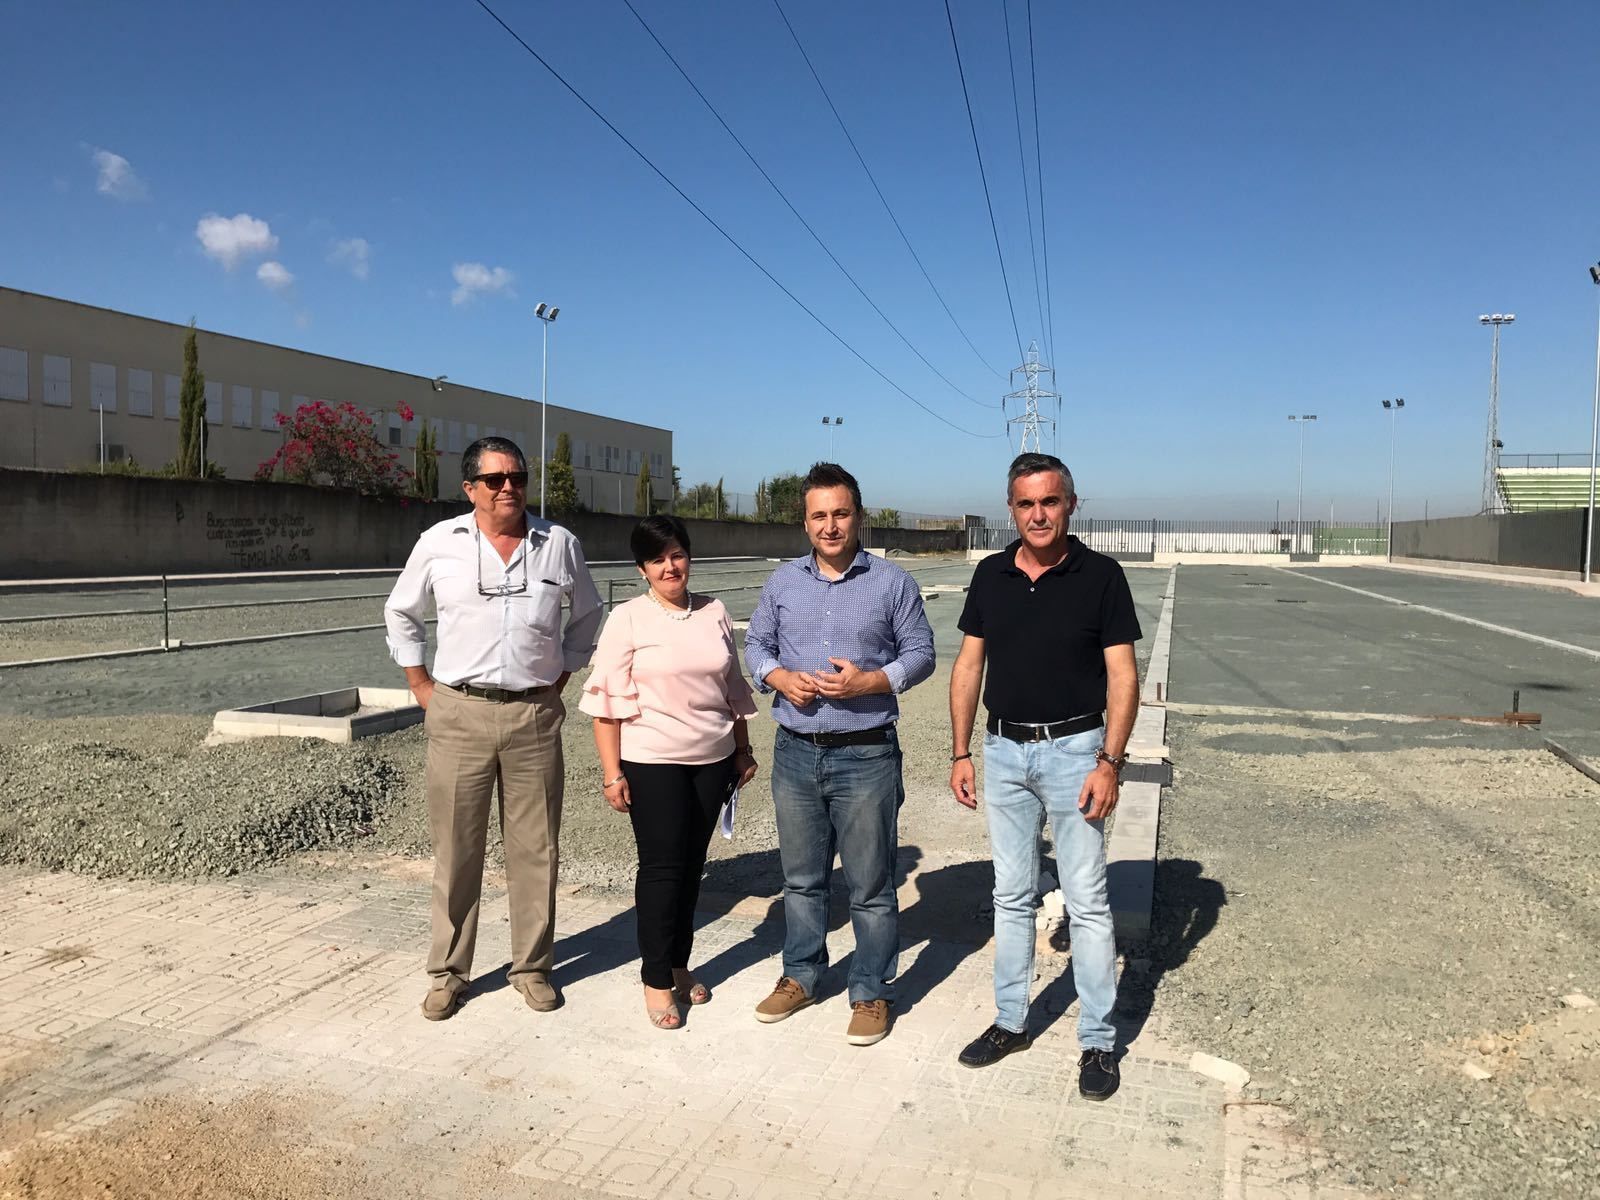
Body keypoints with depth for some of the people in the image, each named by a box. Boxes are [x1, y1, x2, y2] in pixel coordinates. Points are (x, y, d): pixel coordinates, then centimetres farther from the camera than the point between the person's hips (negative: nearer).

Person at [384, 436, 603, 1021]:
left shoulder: (559, 544, 3)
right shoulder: (440, 542, 1)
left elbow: (588, 613, 18)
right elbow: (401, 613, 14)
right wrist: (422, 687, 8)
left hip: (535, 716, 1)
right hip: (459, 714, -1)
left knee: (535, 848, 8)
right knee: (455, 848, 7)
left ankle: (532, 966, 23)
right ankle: (447, 972, 22)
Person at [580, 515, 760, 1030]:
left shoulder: (714, 614, 6)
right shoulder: (627, 619, -7)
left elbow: (733, 689, 14)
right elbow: (607, 701, -8)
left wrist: (743, 750, 15)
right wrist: (612, 773, -11)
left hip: (711, 760, 4)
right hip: (652, 762, -4)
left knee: (692, 864, 13)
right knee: (662, 866, 0)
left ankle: (678, 963, 28)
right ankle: (656, 982, 13)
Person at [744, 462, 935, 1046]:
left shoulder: (892, 583, -3)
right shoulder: (782, 583, 6)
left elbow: (920, 652, 0)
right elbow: (755, 644, 12)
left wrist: (869, 681, -17)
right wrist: (780, 677, -9)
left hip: (866, 757, -3)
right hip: (796, 753, 3)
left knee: (870, 885, 6)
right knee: (801, 878, 17)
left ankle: (872, 992, 22)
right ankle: (800, 976, 34)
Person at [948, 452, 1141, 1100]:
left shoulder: (1100, 575, -7)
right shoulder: (990, 575, 3)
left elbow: (1122, 676, -8)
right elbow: (968, 665, 7)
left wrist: (1109, 763, -15)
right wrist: (959, 753, 3)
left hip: (1074, 749, -4)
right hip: (1004, 751, 4)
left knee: (1087, 901, 4)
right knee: (1011, 895, 14)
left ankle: (1098, 1041, 17)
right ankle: (1010, 1021, 28)